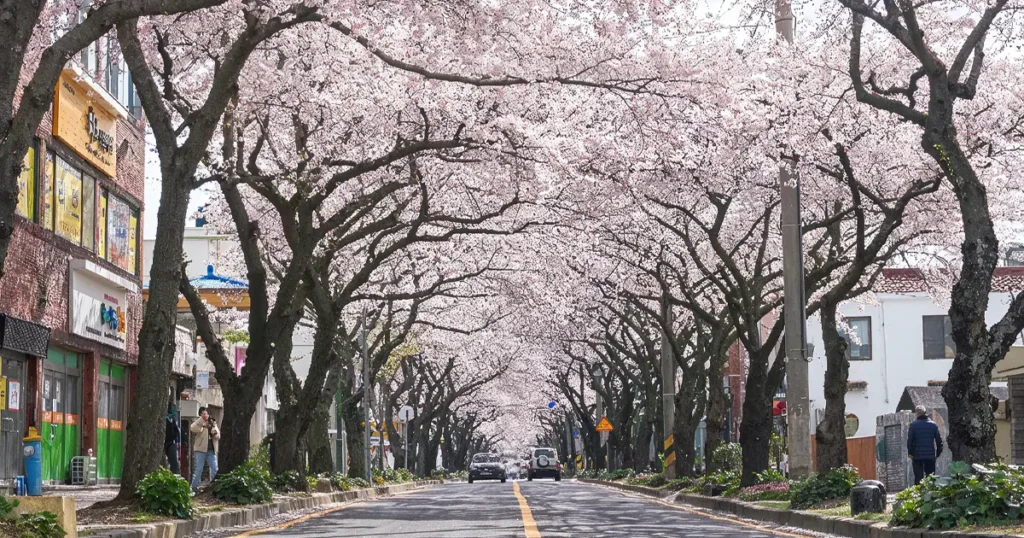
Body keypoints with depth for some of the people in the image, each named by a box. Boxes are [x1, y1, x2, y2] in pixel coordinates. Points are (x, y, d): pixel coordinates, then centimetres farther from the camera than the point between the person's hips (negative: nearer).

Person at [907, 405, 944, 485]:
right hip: (931, 455, 2)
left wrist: (910, 453, 1)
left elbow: (909, 440, -6)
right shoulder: (933, 425, 4)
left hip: (917, 456, -2)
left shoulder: (913, 425, -3)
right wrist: (938, 453, 11)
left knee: (918, 478, 0)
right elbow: (939, 440, 4)